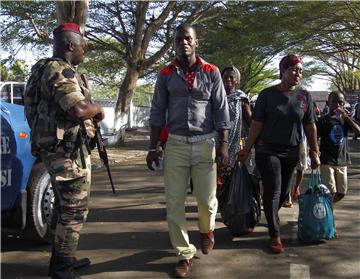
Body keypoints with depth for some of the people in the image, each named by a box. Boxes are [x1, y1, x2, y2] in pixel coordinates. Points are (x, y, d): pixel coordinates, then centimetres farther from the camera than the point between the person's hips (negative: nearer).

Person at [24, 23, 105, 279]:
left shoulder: (48, 69, 17)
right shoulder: (60, 71, -16)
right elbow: (78, 109, -28)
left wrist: (91, 117, 15)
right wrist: (98, 109, -9)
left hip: (57, 149, 11)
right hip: (68, 151, -11)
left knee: (64, 206, 18)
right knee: (74, 209, -3)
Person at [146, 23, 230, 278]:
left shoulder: (211, 72, 2)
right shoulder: (166, 75, 5)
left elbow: (221, 111, 2)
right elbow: (157, 112, 6)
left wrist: (223, 144, -4)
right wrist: (153, 147, 2)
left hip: (205, 143, -1)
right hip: (175, 144, 1)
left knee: (207, 199, 3)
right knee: (174, 203, 1)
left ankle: (207, 230, 37)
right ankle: (185, 254, 17)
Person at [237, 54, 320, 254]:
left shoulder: (305, 96, 3)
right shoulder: (267, 94, -5)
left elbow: (310, 127, 5)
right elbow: (256, 124, -4)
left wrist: (314, 153, 5)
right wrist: (246, 149, -5)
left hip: (291, 153, 3)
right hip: (267, 151, -3)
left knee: (284, 190, 15)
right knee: (272, 191, -4)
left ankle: (272, 213, 44)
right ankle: (275, 235, 4)